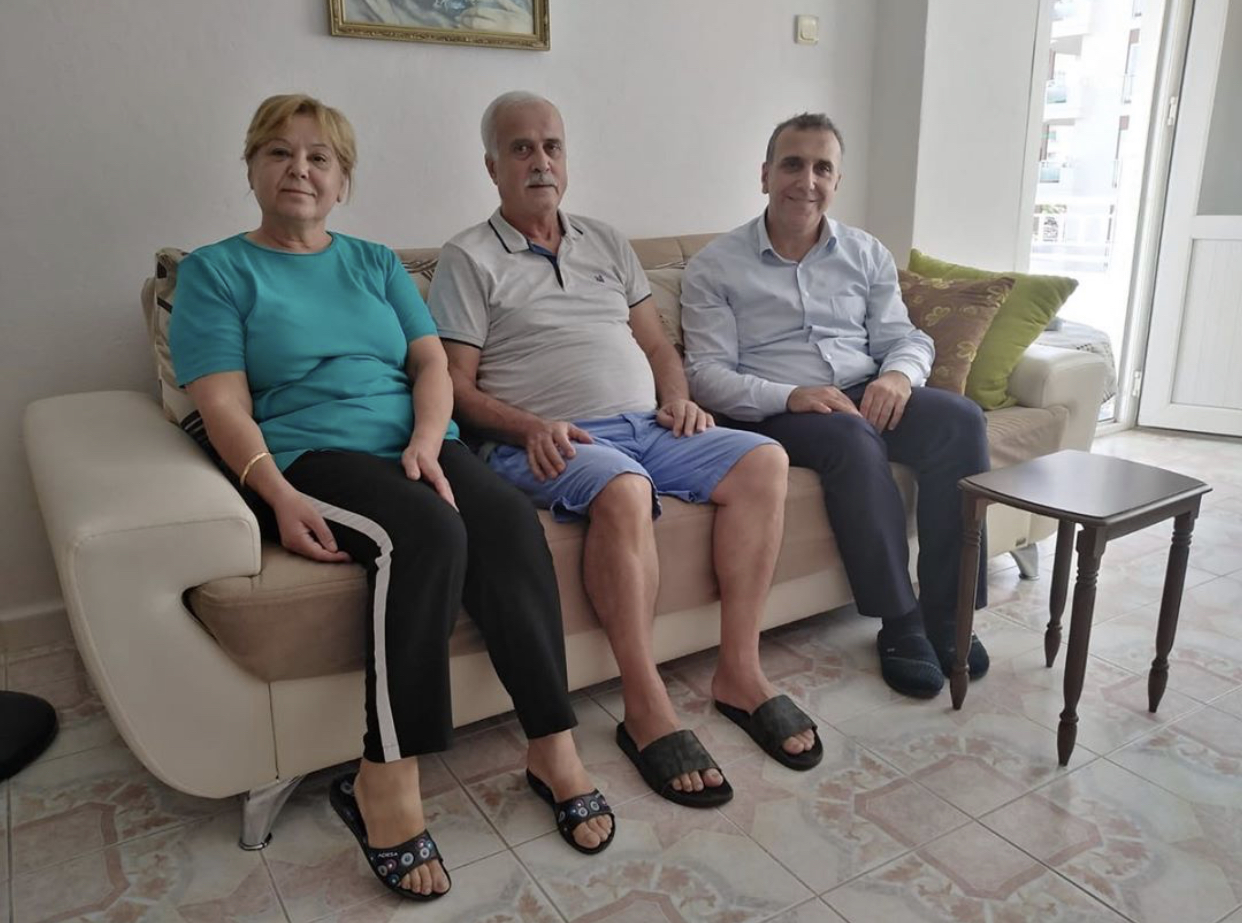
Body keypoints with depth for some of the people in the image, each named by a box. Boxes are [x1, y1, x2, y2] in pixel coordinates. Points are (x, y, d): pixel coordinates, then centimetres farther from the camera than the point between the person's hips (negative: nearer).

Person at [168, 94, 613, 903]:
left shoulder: (378, 263, 22)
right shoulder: (215, 271, 10)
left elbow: (433, 362, 10)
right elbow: (223, 404, -2)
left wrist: (427, 442, -12)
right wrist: (280, 496, -20)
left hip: (418, 445, 4)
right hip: (311, 456, -3)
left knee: (511, 520, -27)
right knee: (429, 532, -34)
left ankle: (553, 747, -21)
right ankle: (388, 778, -25)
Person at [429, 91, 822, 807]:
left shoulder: (607, 243, 23)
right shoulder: (469, 259, 6)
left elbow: (657, 343, 23)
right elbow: (457, 386, -3)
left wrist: (677, 397, 2)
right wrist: (530, 427, -19)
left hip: (647, 426, 6)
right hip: (548, 444, -6)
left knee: (764, 461, -16)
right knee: (623, 489, -38)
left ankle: (740, 673, -12)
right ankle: (648, 709, -27)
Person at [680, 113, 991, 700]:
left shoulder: (867, 254, 14)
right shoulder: (715, 266, 1)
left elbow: (906, 337, 13)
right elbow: (707, 373, -7)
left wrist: (898, 373, -13)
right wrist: (789, 396, -24)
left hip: (867, 394, 5)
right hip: (775, 411, -4)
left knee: (960, 419, -24)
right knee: (853, 439, -36)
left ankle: (947, 613, -15)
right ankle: (900, 623, -22)